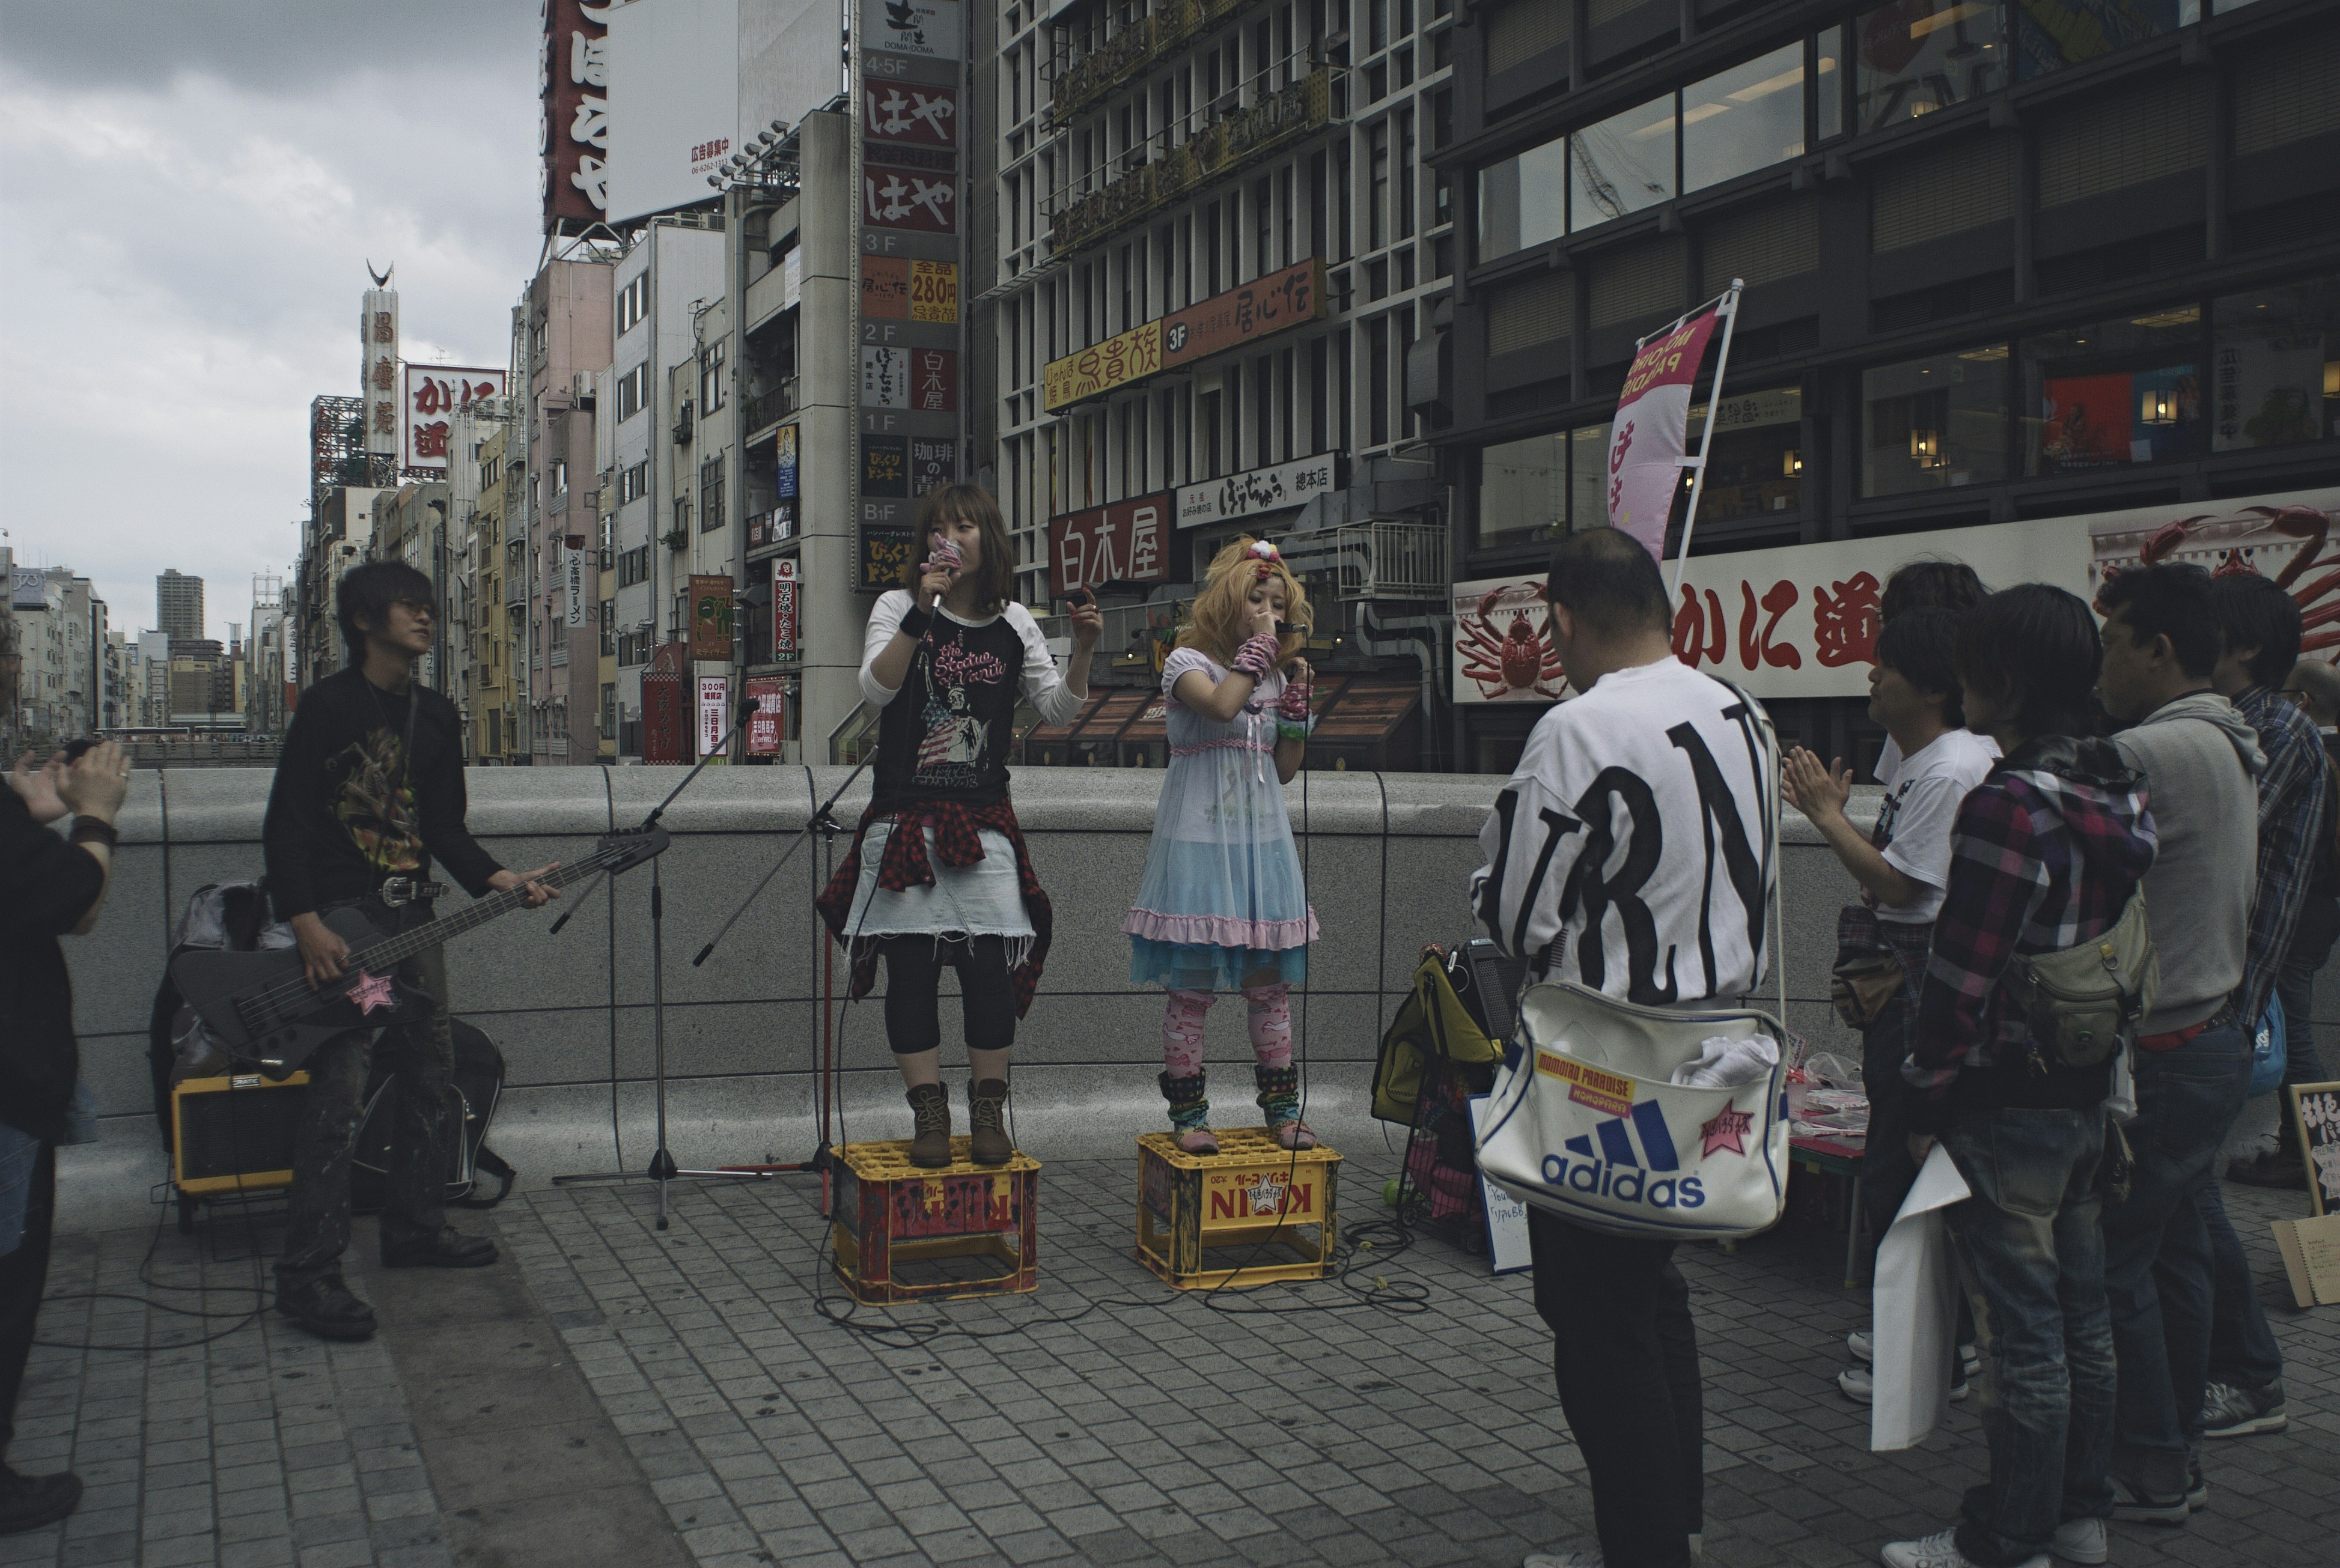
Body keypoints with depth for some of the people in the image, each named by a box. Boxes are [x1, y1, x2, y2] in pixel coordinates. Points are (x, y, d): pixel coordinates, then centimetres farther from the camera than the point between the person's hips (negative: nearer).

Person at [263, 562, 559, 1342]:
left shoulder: (437, 715, 14)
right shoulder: (327, 705, -7)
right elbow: (285, 822, -11)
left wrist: (496, 879, -4)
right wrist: (306, 924, -20)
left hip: (412, 918, 8)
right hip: (339, 923, -8)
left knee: (431, 1076, 13)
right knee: (338, 1093, -12)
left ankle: (415, 1226, 28)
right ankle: (308, 1273, -7)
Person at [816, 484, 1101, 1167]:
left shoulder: (1014, 624, 10)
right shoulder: (900, 607, 4)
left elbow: (1059, 708, 9)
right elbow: (875, 688, -12)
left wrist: (1083, 651, -7)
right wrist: (922, 613, -20)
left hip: (984, 822, 1)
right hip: (905, 817, -1)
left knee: (991, 967, -4)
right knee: (911, 967, -2)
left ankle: (989, 1112, 9)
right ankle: (929, 1115, 7)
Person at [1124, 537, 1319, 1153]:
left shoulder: (1275, 676, 15)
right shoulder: (1188, 662, -3)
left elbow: (1285, 771, 13)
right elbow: (1221, 706, -26)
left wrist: (1298, 699, 3)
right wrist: (1258, 646, -14)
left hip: (1261, 838, 6)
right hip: (1200, 837, -5)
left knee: (1270, 979, 7)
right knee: (1191, 981, -3)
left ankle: (1281, 1106, 16)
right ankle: (1188, 1111, 7)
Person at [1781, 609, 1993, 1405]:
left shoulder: (1952, 771, -18)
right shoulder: (1921, 760, 15)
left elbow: (1898, 884, -20)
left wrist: (1828, 814, -13)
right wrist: (1835, 809, 12)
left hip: (1923, 987, -11)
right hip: (1901, 980, 11)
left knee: (1901, 1167, -4)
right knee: (1903, 1159, 18)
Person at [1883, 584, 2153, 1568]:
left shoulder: (2006, 805, -22)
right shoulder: (2123, 794, 6)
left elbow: (1964, 976, -22)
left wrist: (1924, 1105, -13)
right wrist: (2105, 1072, 20)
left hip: (2006, 1107, -9)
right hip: (2088, 1094, 9)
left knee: (2020, 1337, 2)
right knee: (2080, 1319, 19)